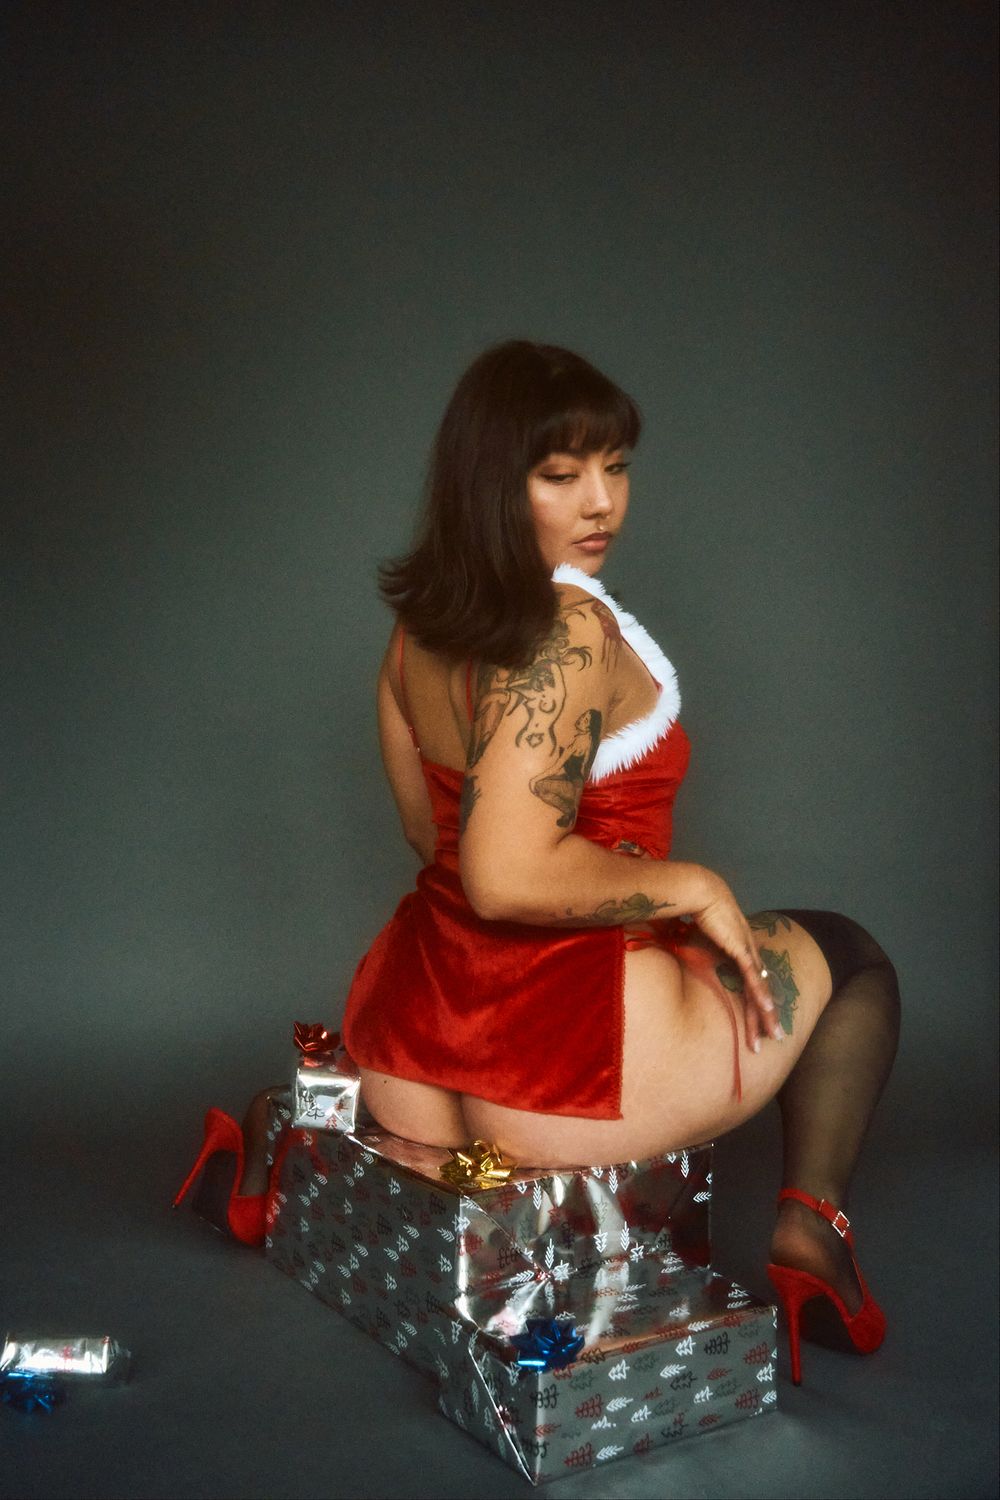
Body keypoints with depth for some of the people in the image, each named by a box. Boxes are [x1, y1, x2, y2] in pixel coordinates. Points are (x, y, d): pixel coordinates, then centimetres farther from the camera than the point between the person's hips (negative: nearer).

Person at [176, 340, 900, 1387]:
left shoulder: (416, 629, 6)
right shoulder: (573, 631, -20)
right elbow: (507, 876, -28)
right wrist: (690, 888, -16)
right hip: (556, 1074, -7)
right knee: (849, 957, 15)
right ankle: (808, 1232, 7)